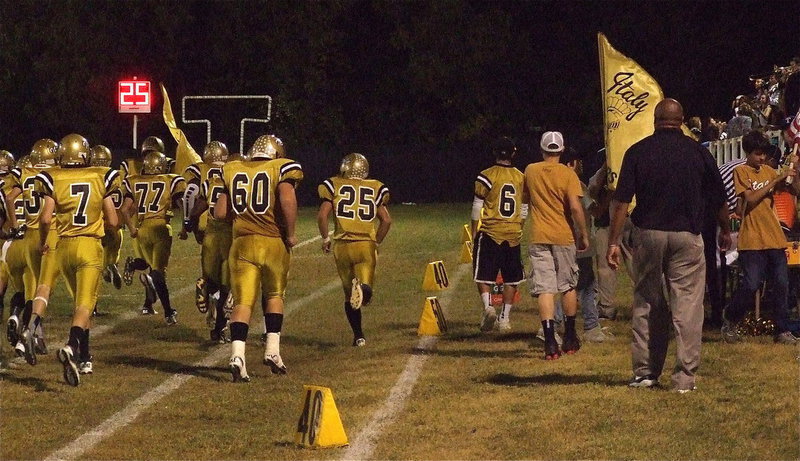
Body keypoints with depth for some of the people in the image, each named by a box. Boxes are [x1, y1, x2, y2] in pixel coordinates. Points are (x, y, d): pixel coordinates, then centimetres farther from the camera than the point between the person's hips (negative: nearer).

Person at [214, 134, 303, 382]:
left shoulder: (233, 171, 10)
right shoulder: (282, 169, -1)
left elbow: (220, 213, 8)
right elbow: (287, 199, -18)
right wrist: (290, 233, -8)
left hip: (242, 243, 2)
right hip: (274, 242, -2)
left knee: (243, 301, 0)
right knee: (275, 295, 19)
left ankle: (237, 354, -17)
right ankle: (272, 350, 13)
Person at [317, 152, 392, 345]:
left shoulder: (334, 186, 4)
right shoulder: (375, 189, 9)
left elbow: (322, 215, -6)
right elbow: (386, 220, 3)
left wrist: (325, 239, 9)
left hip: (342, 245, 0)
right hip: (366, 245, 0)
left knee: (349, 294, 13)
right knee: (365, 295, -2)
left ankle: (358, 335, 9)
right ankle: (363, 286, -37)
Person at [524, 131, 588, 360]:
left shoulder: (530, 171, 3)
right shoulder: (568, 174, -7)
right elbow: (575, 207, -14)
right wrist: (583, 235, -4)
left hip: (539, 238, 1)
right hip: (564, 237, -1)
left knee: (544, 289, -5)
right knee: (568, 286, 16)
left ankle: (550, 342, -16)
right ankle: (570, 339, 25)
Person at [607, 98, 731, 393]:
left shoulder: (638, 151, 0)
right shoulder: (698, 152, 2)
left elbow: (621, 201, -6)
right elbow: (719, 200, 9)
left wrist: (614, 242, -3)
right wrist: (725, 231, 26)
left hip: (648, 234, 1)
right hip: (687, 236, -1)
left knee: (646, 304, 12)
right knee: (687, 306, 1)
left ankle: (645, 372, 14)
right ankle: (685, 377, -2)